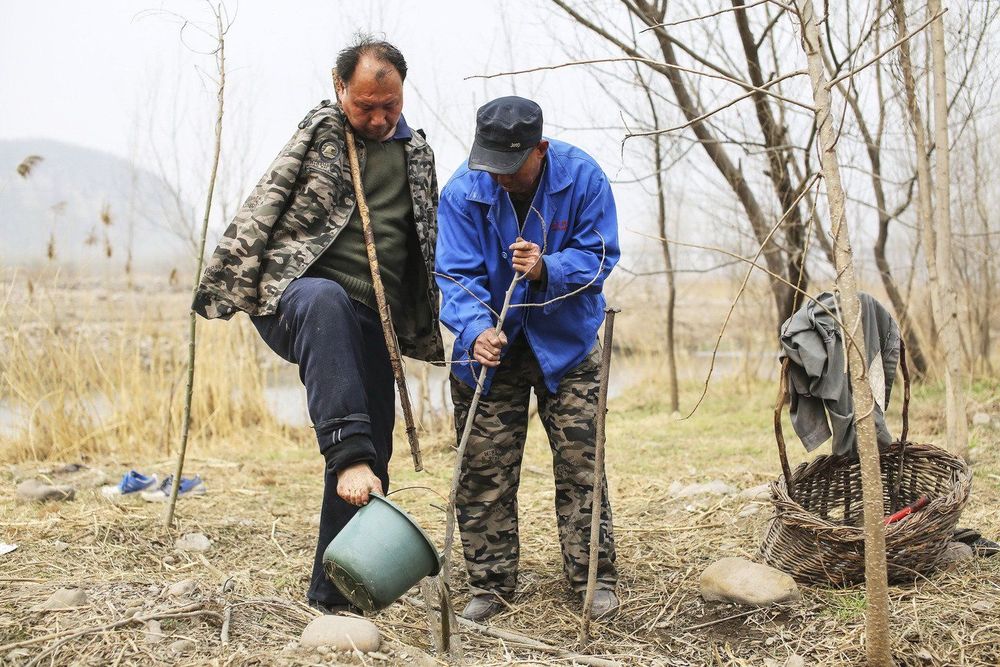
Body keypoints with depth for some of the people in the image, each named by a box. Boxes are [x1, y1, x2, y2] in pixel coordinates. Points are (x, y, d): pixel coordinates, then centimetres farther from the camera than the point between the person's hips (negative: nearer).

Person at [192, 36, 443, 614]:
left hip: (372, 324, 4)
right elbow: (263, 210, 2)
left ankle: (335, 592, 10)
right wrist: (229, 287, -6)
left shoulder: (418, 154, 16)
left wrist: (423, 325, 20)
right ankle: (349, 454, -49)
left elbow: (427, 247, 24)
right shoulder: (319, 133, 5)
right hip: (296, 298, -4)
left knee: (373, 458, -1)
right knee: (327, 300, -41)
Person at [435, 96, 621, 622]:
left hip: (565, 343, 0)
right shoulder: (462, 191, -16)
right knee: (484, 471, 2)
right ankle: (489, 585, 14)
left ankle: (593, 578, 11)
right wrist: (476, 330, -37)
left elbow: (599, 255, -11)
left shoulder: (581, 177, -15)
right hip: (489, 345, 1)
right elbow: (456, 275, -18)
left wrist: (547, 268, -31)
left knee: (580, 463, 0)